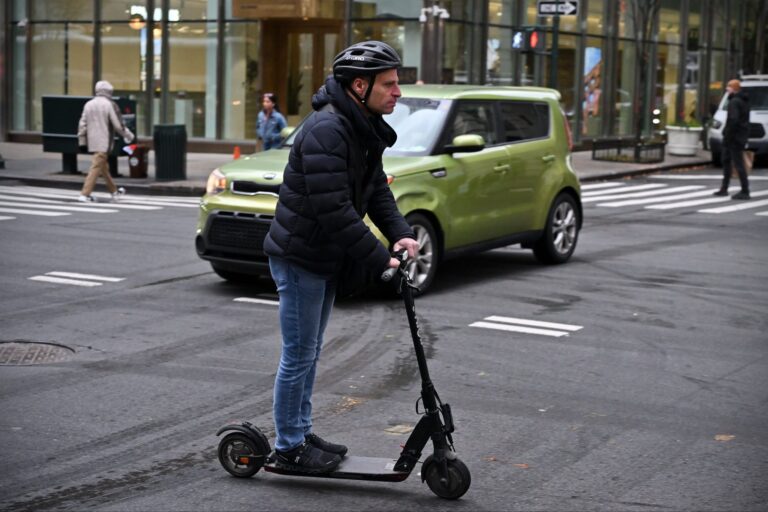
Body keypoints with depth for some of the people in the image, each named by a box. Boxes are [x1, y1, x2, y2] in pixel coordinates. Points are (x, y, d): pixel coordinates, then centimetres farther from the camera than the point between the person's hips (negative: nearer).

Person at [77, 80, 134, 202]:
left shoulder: (88, 104, 8)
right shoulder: (110, 105, -10)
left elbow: (82, 124, 8)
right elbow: (118, 125, -10)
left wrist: (81, 140, 14)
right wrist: (129, 136, 5)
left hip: (92, 142, 7)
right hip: (104, 142, -7)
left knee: (104, 167, 18)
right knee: (96, 168, -7)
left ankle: (114, 192, 31)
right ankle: (85, 194, -12)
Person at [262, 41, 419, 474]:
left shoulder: (365, 130, 6)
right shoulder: (327, 130, -26)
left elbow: (376, 190, 8)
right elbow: (334, 210, -30)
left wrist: (401, 234, -9)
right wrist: (381, 260, -27)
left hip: (326, 259, 10)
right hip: (300, 257, -10)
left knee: (310, 352, 19)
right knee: (299, 354, 0)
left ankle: (303, 433, 31)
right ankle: (289, 447, 13)